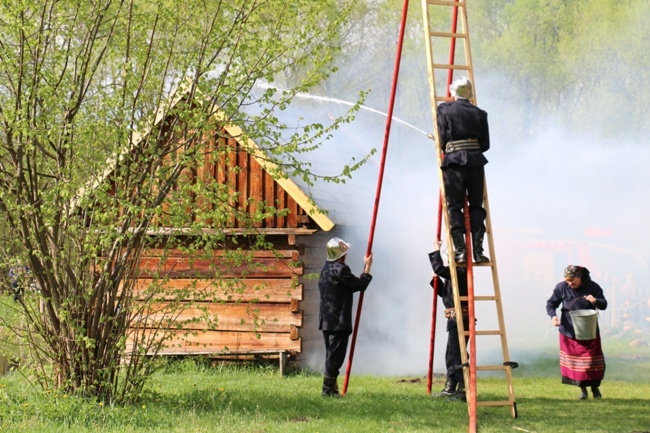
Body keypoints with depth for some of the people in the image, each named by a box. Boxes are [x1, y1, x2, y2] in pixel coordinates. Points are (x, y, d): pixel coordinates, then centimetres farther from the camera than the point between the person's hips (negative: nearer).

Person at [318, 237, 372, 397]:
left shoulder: (326, 269, 13)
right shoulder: (340, 269, -16)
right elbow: (360, 285, -11)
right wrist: (367, 267, 0)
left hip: (326, 320, 9)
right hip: (339, 321, -9)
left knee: (331, 354, 14)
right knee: (335, 355, -5)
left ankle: (330, 388, 16)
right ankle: (329, 388, -5)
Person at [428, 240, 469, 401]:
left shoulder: (460, 273, -13)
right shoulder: (454, 274, 17)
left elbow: (439, 269, -23)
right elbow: (444, 292, 25)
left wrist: (436, 252, -11)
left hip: (460, 317, -11)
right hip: (455, 319, 11)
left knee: (456, 354, -12)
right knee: (451, 354, 17)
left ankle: (463, 389, -14)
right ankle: (450, 388, 24)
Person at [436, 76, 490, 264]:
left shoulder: (444, 109, 4)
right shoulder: (479, 113, 10)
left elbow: (442, 140, 0)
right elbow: (486, 144, 8)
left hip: (453, 160, -2)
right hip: (475, 161, 2)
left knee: (454, 206, 1)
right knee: (476, 206, 8)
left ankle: (460, 250, -8)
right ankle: (478, 250, 2)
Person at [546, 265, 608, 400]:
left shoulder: (593, 287, -7)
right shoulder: (561, 288, -7)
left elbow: (604, 305, -2)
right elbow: (551, 303, 2)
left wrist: (596, 301, -25)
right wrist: (552, 315, -18)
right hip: (569, 331, 0)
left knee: (593, 360, 2)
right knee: (574, 361, 2)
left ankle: (595, 387, 23)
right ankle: (582, 389, 16)